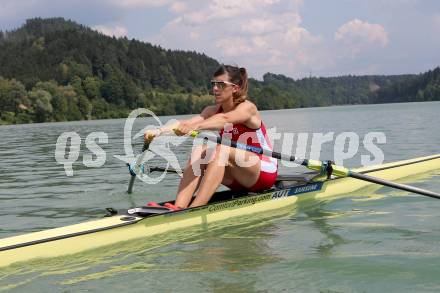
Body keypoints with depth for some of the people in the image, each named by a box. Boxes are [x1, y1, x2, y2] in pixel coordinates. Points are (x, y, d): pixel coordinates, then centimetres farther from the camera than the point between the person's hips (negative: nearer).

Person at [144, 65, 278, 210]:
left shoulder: (247, 107, -14)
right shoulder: (212, 111, 4)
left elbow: (225, 119, -37)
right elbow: (187, 122, -15)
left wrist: (195, 127, -53)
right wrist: (159, 131, -32)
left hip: (265, 172, -6)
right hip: (238, 178, 6)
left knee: (221, 150, -31)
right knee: (199, 152, -18)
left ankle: (193, 210, -41)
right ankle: (178, 208, -34)